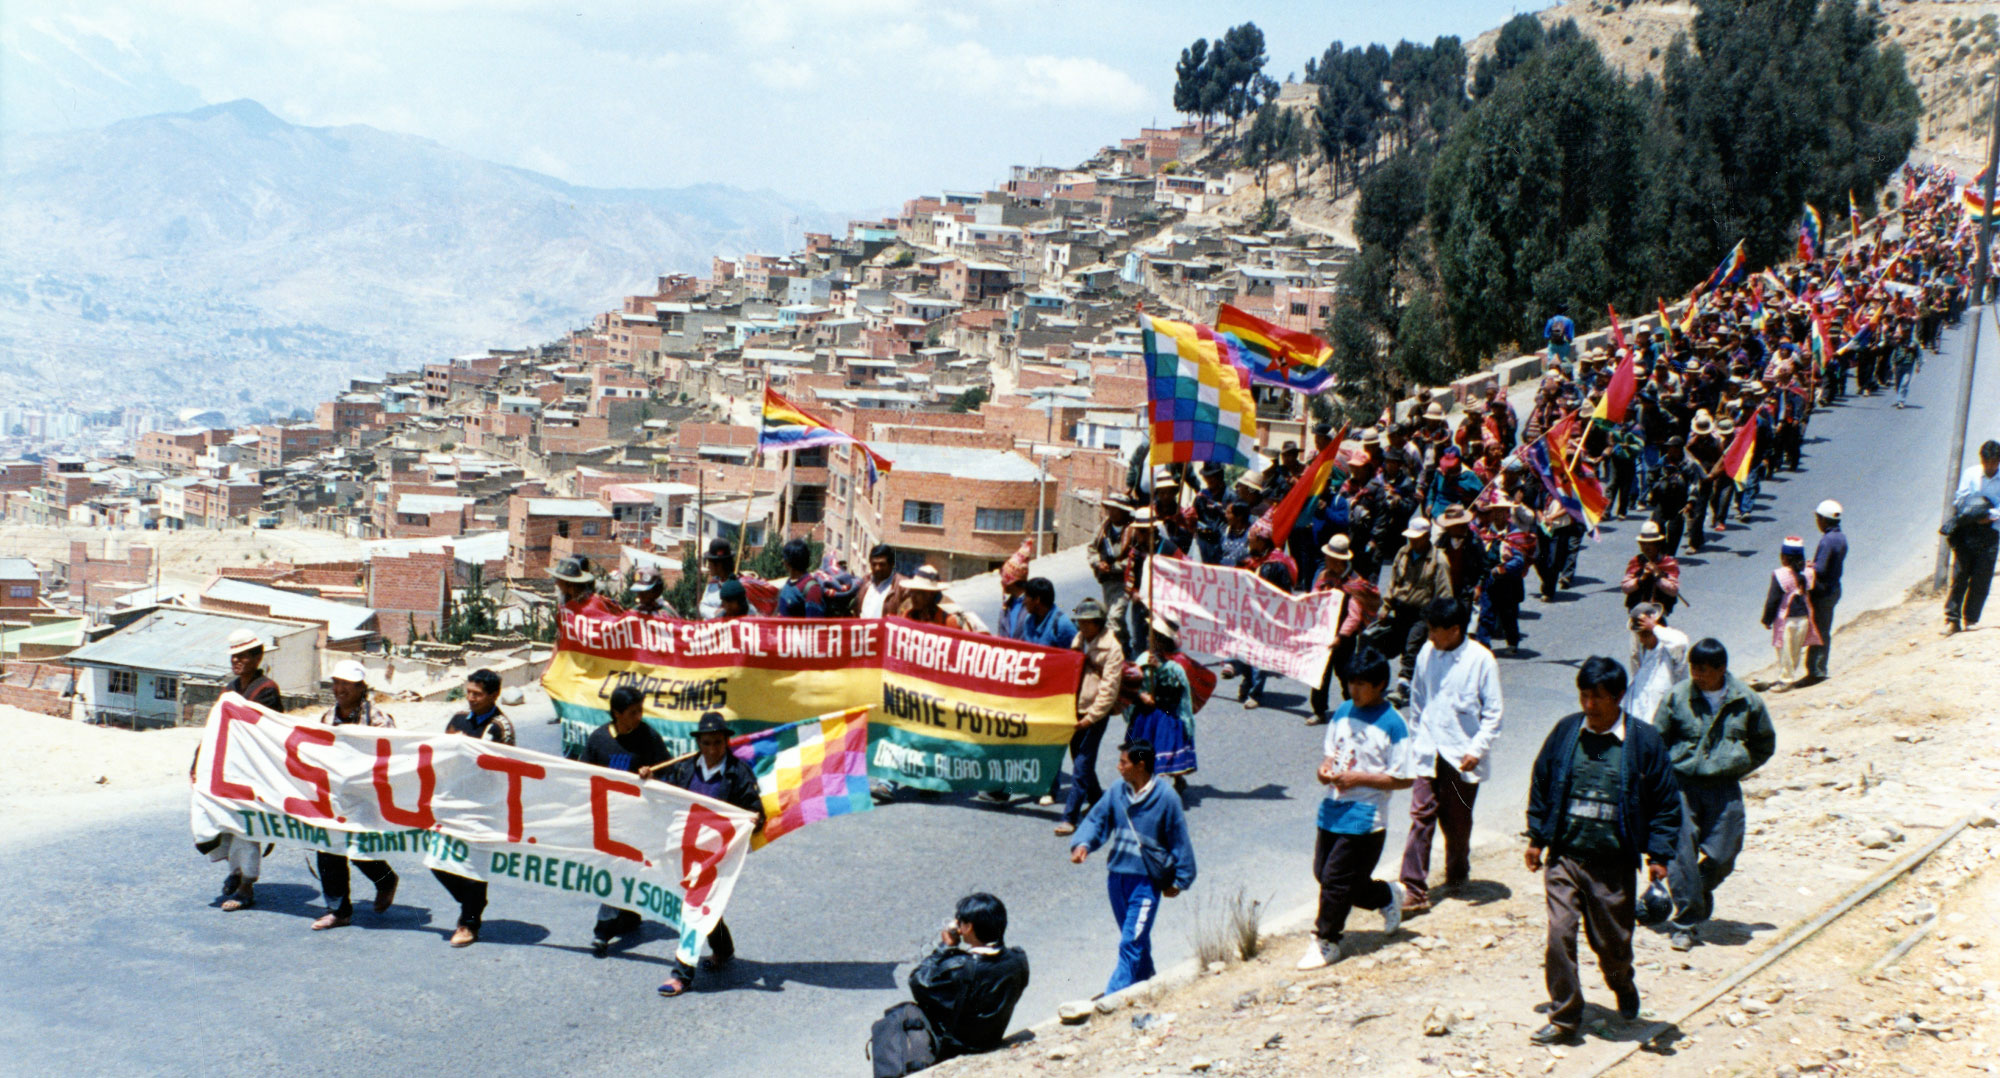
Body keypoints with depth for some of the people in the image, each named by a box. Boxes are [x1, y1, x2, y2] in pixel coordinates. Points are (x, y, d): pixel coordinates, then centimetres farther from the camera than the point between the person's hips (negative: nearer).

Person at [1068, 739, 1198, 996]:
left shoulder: (1166, 797, -13)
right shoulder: (1117, 792, -1)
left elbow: (1180, 840, -5)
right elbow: (1097, 820, 5)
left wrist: (1179, 880, -2)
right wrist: (1083, 844, -16)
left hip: (1147, 880, -5)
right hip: (1117, 875, 5)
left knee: (1132, 942, -10)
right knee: (1136, 938, 22)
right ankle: (1145, 982, 41)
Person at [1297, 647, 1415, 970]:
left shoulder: (1392, 723, -12)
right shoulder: (1343, 712, 7)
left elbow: (1405, 778, -12)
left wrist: (1359, 778, -18)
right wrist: (1325, 769, -7)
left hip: (1365, 818, -7)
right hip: (1333, 810, 7)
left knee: (1336, 879, -5)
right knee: (1323, 873, 13)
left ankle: (1326, 941, 13)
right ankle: (1388, 896, 35)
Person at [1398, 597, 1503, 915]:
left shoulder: (1481, 660, -11)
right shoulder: (1427, 653, 0)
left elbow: (1493, 713, -7)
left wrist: (1477, 750, -14)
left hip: (1462, 755, -2)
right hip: (1429, 752, 2)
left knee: (1457, 820, 11)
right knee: (1421, 816, -7)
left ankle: (1457, 874, 36)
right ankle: (1415, 890, -9)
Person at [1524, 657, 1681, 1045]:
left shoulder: (1644, 741, -5)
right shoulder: (1565, 732, 1)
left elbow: (1666, 802, 2)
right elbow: (1541, 784, 12)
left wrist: (1658, 855, -3)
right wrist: (1537, 838, 10)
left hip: (1614, 864, -1)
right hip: (1565, 856, 1)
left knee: (1612, 941, 10)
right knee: (1559, 935, -8)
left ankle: (1623, 989, 43)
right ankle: (1564, 1018, 4)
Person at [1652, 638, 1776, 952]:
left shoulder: (1747, 702, 2)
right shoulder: (1677, 697, -2)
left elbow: (1764, 745, 17)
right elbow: (1657, 741, 7)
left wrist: (1737, 766, 6)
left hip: (1724, 789, 1)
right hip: (1682, 785, -1)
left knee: (1722, 856, -1)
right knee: (1682, 853, -6)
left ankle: (1700, 890, 32)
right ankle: (1685, 922, 5)